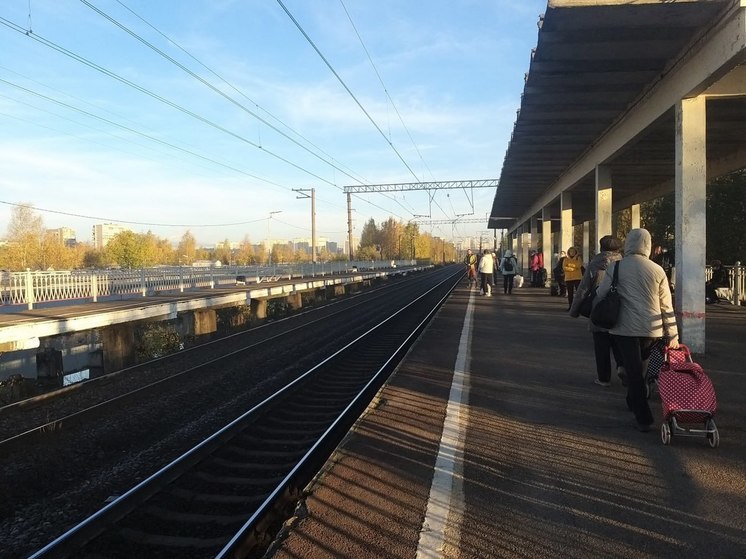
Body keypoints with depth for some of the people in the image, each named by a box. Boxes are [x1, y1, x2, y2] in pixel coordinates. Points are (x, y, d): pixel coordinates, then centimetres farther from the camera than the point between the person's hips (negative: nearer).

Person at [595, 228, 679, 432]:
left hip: (625, 327, -3)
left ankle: (644, 418, -1)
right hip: (652, 329, 3)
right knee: (640, 367, 21)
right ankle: (633, 402, 37)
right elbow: (666, 305, 2)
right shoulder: (657, 270, 0)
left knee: (633, 371, 2)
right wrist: (673, 335, 7)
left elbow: (600, 295, -4)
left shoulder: (615, 267, -6)